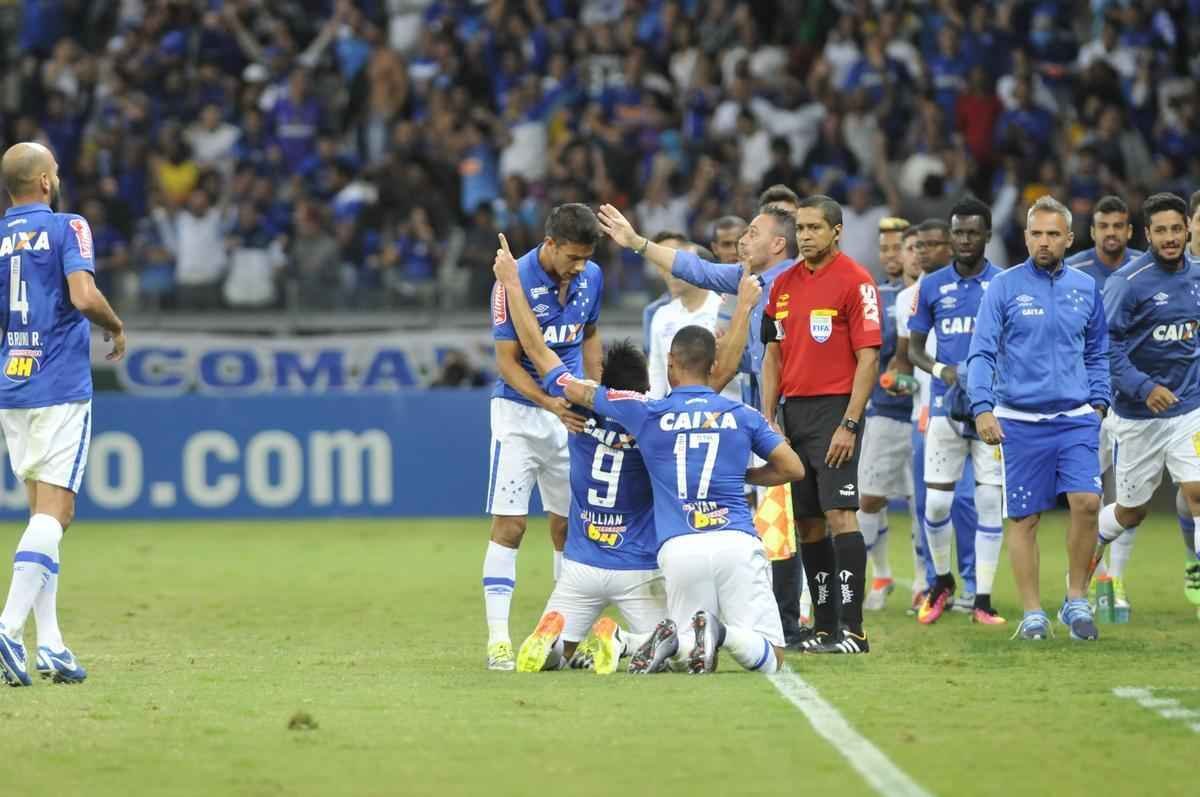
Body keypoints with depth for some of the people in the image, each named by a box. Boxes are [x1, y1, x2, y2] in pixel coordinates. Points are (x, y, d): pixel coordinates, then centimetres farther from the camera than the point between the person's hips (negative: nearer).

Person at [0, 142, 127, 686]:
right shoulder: (66, 228, -5)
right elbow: (84, 296, -19)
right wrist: (117, 328, 0)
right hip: (60, 388, -6)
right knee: (54, 511, -9)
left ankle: (49, 643, 8)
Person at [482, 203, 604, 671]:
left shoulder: (591, 277, 1)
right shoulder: (515, 282, -17)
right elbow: (506, 361, -16)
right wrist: (549, 403, -28)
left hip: (571, 414, 5)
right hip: (519, 411, -5)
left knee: (569, 526, 8)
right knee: (509, 524, -10)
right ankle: (498, 638, -10)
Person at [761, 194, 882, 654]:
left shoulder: (855, 282, -7)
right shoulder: (784, 284, 14)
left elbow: (868, 357, -10)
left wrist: (849, 425, -16)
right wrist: (768, 419, 8)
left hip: (835, 409, -7)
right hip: (793, 412, 7)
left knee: (839, 514, -14)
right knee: (806, 523, 8)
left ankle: (852, 629, -14)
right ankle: (823, 627, 14)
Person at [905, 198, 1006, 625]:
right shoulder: (932, 286, 7)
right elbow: (914, 347, 11)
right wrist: (941, 371, -9)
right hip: (945, 406, 1)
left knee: (990, 501, -3)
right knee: (937, 501, -1)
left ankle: (983, 600, 4)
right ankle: (942, 583, 23)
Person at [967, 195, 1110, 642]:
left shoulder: (1086, 288, 9)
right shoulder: (1004, 287, -1)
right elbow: (982, 354, -4)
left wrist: (1098, 402, 7)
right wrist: (982, 409, -15)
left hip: (1075, 419, 2)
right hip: (1020, 420, -2)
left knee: (1087, 502, -14)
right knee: (1024, 518, 2)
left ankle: (1076, 601, 2)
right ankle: (1032, 614, 11)